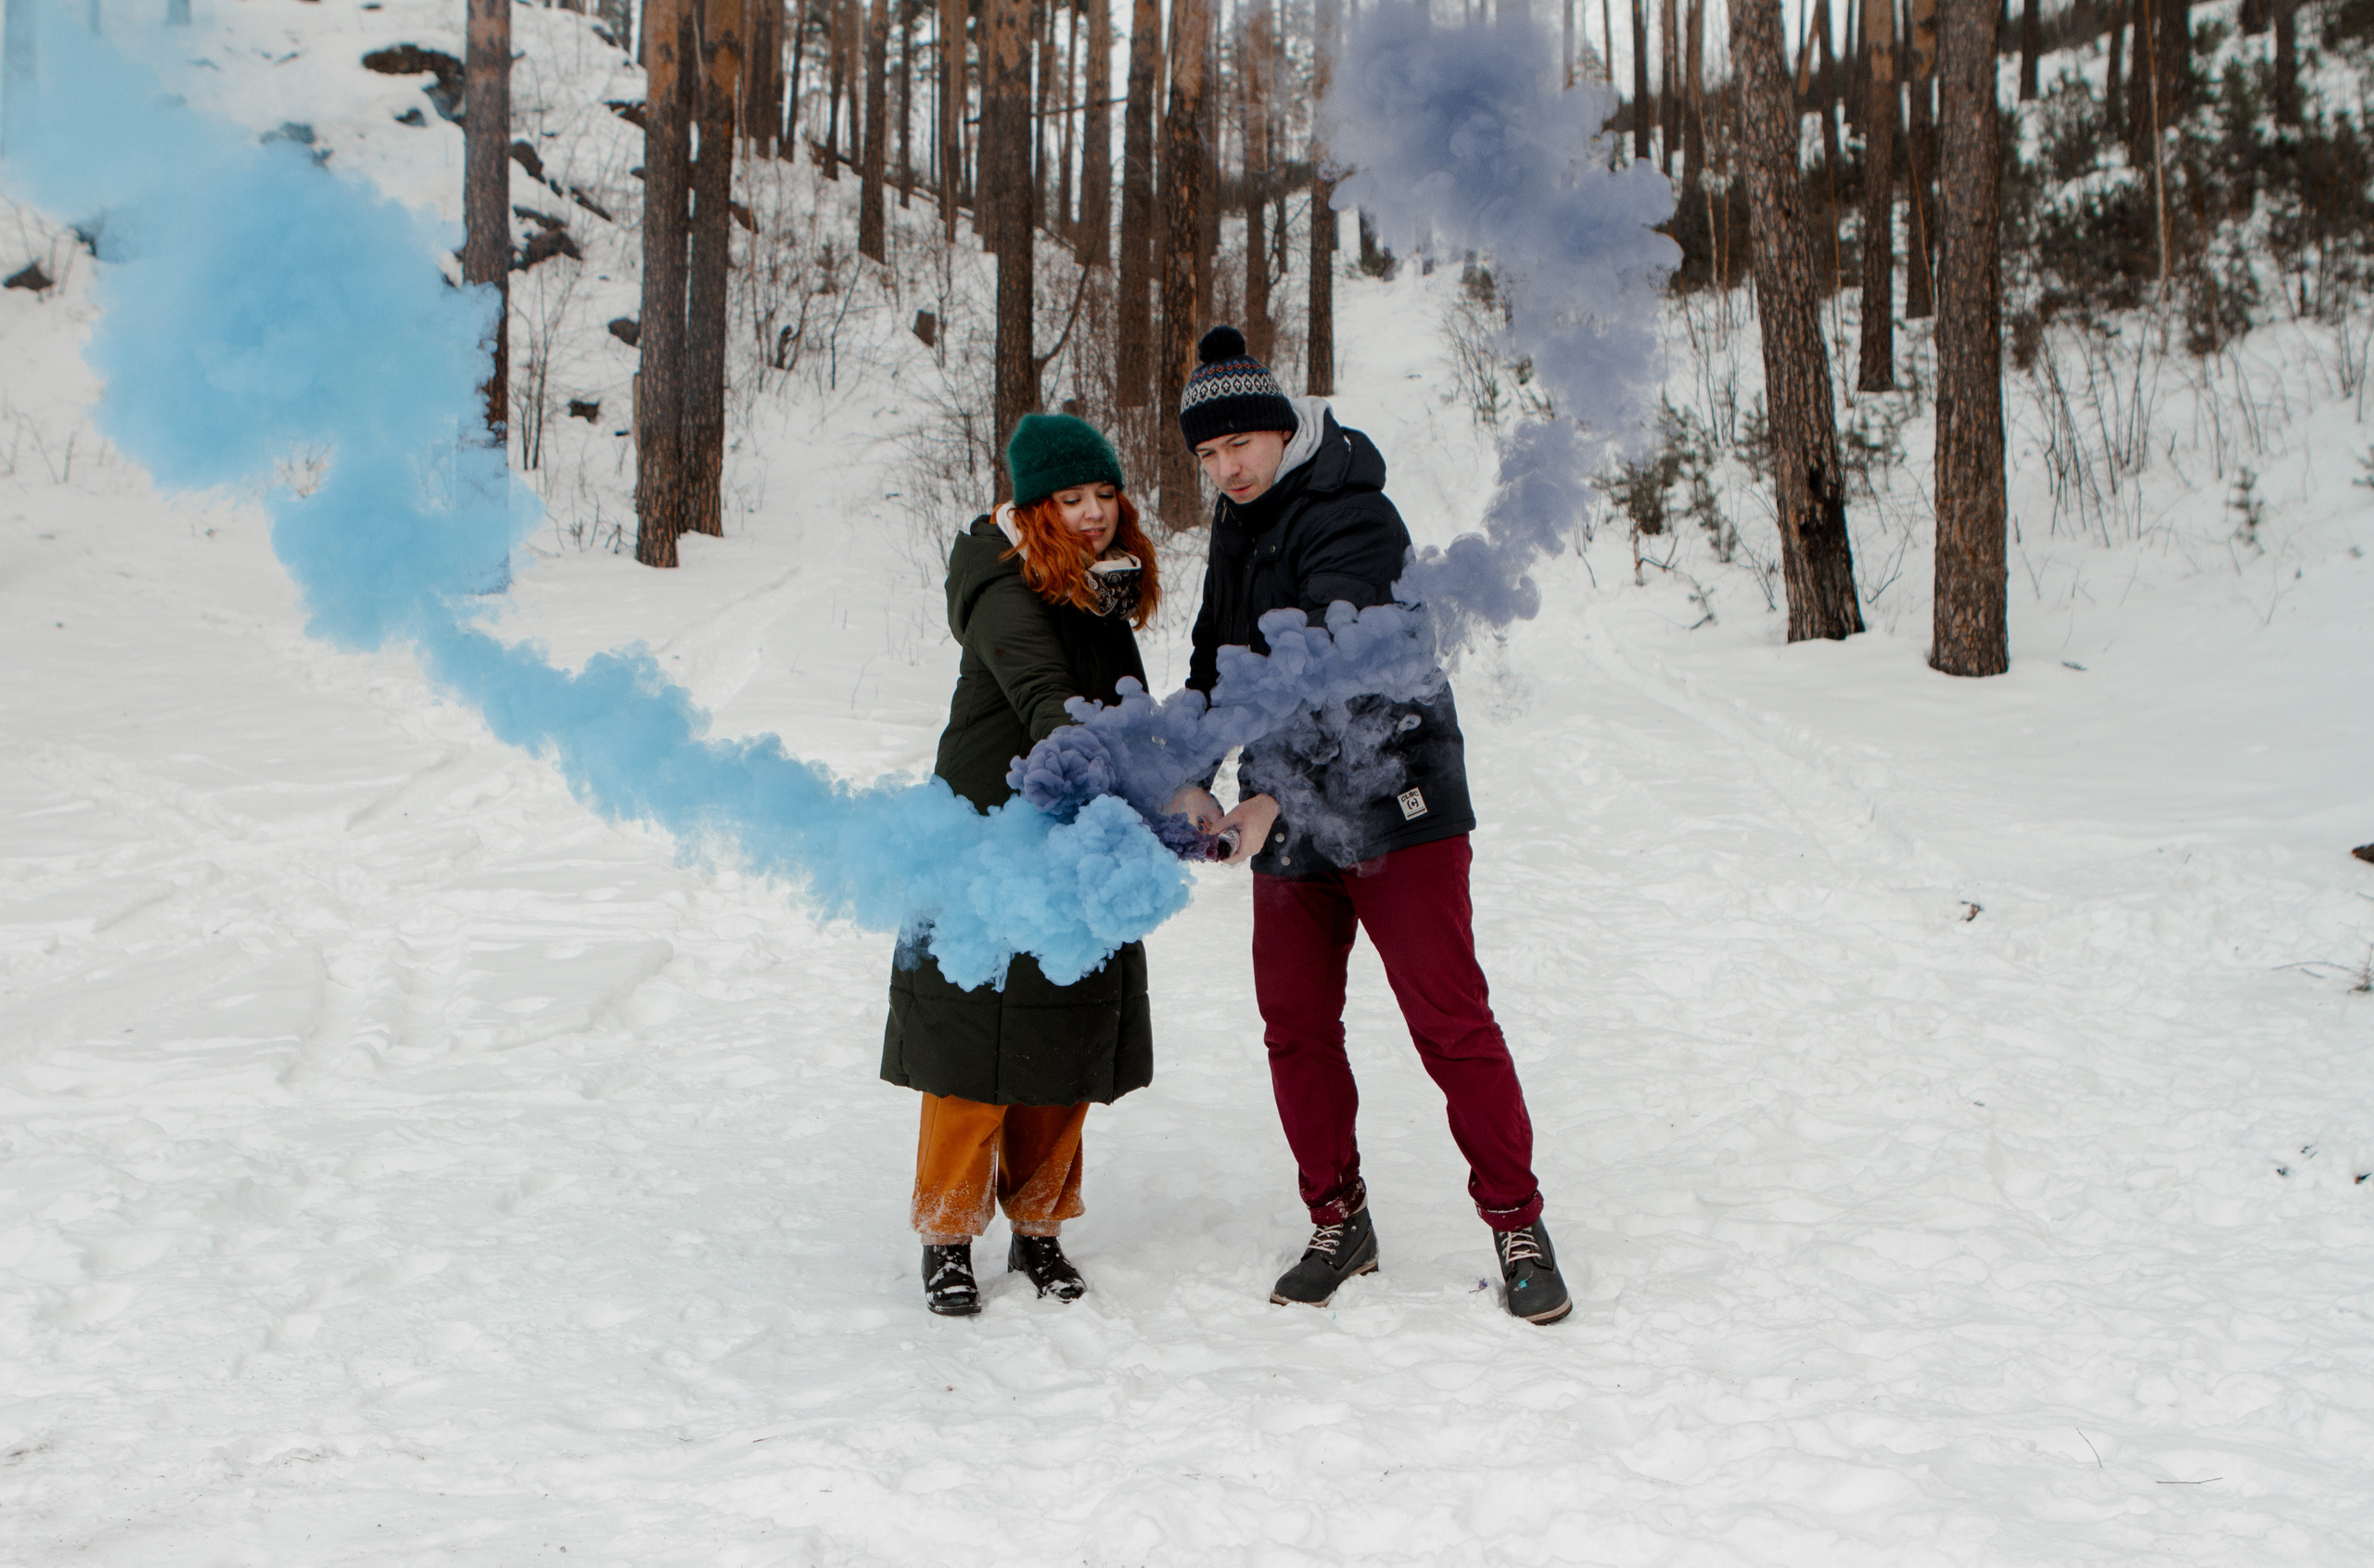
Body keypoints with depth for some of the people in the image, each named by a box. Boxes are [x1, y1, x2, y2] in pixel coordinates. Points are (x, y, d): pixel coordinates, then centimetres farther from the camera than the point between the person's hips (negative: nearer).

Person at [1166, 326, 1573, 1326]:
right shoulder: (1239, 521, 13)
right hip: (1285, 811, 8)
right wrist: (1189, 779, 4)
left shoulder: (1348, 515, -15)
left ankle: (1516, 1224, 5)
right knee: (1295, 1022, 8)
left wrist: (1271, 793, -36)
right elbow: (1216, 657, 19)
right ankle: (1338, 1223, 21)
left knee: (1448, 1015, -6)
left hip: (1391, 799, -8)